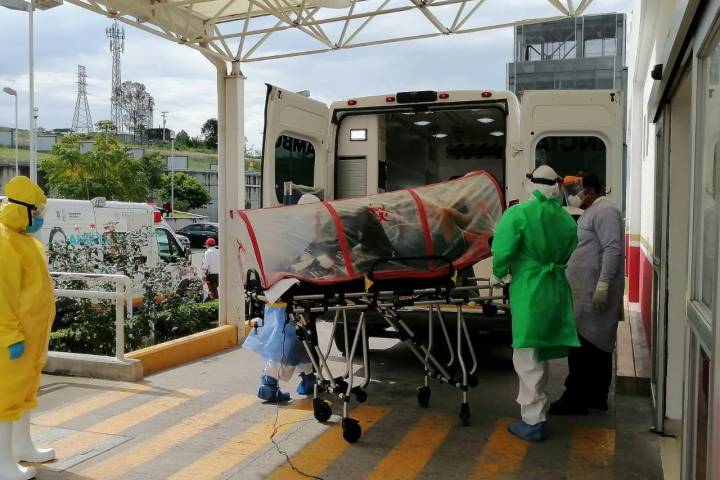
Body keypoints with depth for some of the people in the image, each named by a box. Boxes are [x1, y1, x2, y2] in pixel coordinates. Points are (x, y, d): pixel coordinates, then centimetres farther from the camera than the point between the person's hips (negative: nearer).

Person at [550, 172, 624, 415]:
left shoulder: (604, 211, -13)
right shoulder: (592, 212, 20)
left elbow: (613, 250, -22)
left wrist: (603, 284, -27)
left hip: (595, 293, -10)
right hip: (587, 292, 10)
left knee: (583, 345, -7)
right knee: (597, 345, 13)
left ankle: (576, 399, -1)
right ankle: (595, 397, 19)